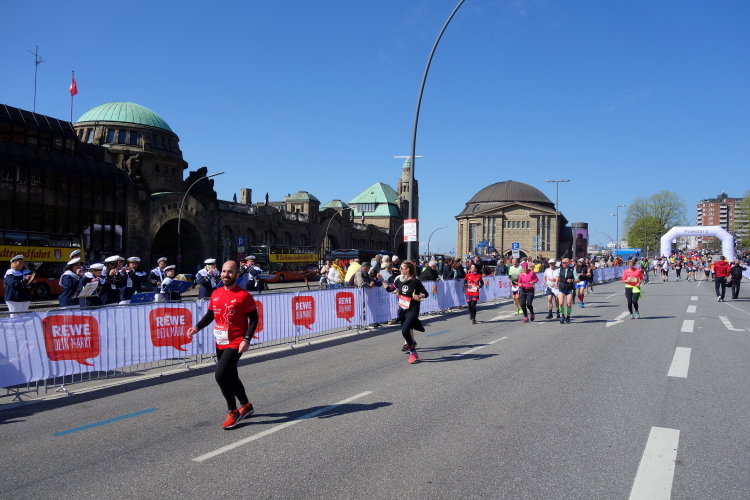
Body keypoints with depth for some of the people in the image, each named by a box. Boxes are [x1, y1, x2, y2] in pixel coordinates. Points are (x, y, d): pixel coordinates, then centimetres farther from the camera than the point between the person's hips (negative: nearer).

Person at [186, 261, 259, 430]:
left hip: (235, 343, -7)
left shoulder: (243, 295, -13)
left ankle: (232, 411, 2)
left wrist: (247, 340, -19)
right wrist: (197, 327, 0)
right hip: (220, 343, 7)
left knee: (221, 375, -16)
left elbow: (254, 318, -11)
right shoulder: (216, 294, 6)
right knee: (231, 377, 17)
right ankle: (246, 405, 37)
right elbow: (210, 314, 16)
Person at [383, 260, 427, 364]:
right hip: (402, 309, 6)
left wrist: (419, 296, -22)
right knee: (405, 330, 14)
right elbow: (389, 289, 15)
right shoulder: (399, 280, 3)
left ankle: (413, 352, -4)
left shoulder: (415, 281, -12)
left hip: (412, 310, -6)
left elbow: (425, 293, -3)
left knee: (405, 331, -19)